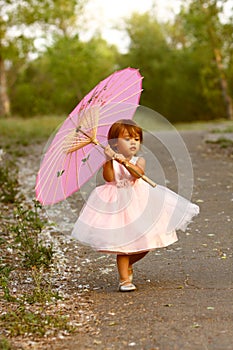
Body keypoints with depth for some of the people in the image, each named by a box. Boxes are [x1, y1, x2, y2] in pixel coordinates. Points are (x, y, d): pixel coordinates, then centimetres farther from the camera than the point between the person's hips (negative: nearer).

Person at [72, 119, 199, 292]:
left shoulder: (139, 161, 1)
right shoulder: (110, 161, -3)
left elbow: (138, 173, -21)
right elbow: (109, 178, -20)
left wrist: (125, 162, -36)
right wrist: (109, 159, -29)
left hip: (140, 203, 3)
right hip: (118, 205, -3)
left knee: (145, 242, 9)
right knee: (123, 243, -4)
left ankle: (127, 264, 35)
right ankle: (125, 279, 4)